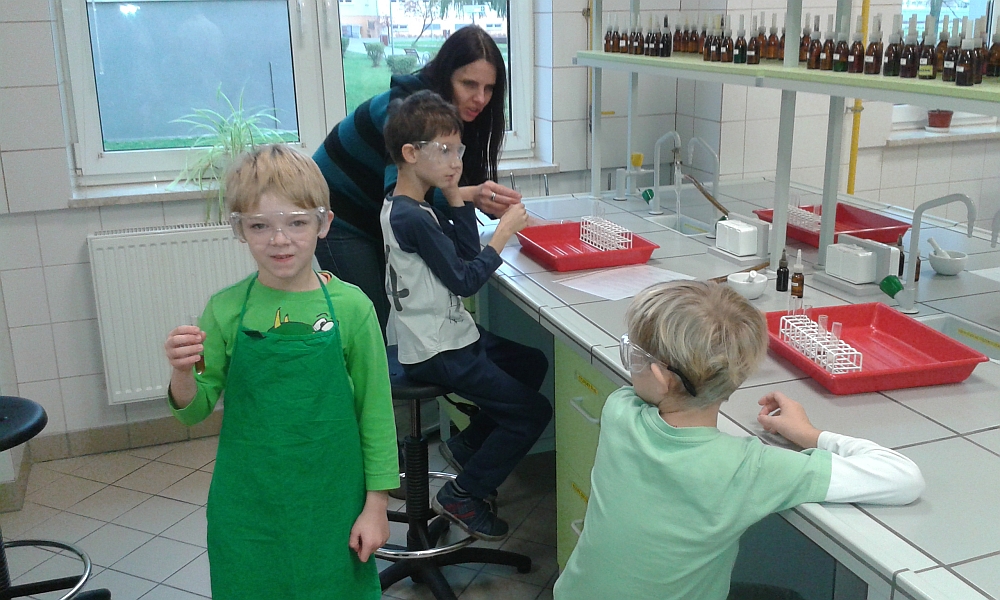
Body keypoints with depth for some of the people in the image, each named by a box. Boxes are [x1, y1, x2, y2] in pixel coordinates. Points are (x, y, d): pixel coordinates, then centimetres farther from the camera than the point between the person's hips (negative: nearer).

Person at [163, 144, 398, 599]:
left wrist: (376, 504, -2)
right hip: (247, 506, 1)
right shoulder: (227, 309, -6)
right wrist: (182, 373, -20)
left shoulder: (349, 306, -9)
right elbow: (195, 410, 1)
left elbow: (376, 409, -4)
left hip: (330, 502, -1)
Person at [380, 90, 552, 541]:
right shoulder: (413, 218, -22)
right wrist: (505, 232, -11)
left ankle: (467, 444, 30)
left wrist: (454, 194, 0)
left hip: (449, 333, 10)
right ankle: (462, 495, 6)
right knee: (533, 411, -6)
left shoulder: (410, 207, 10)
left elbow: (467, 253, 8)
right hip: (434, 352, -10)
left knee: (533, 364, 24)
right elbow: (465, 280, -19)